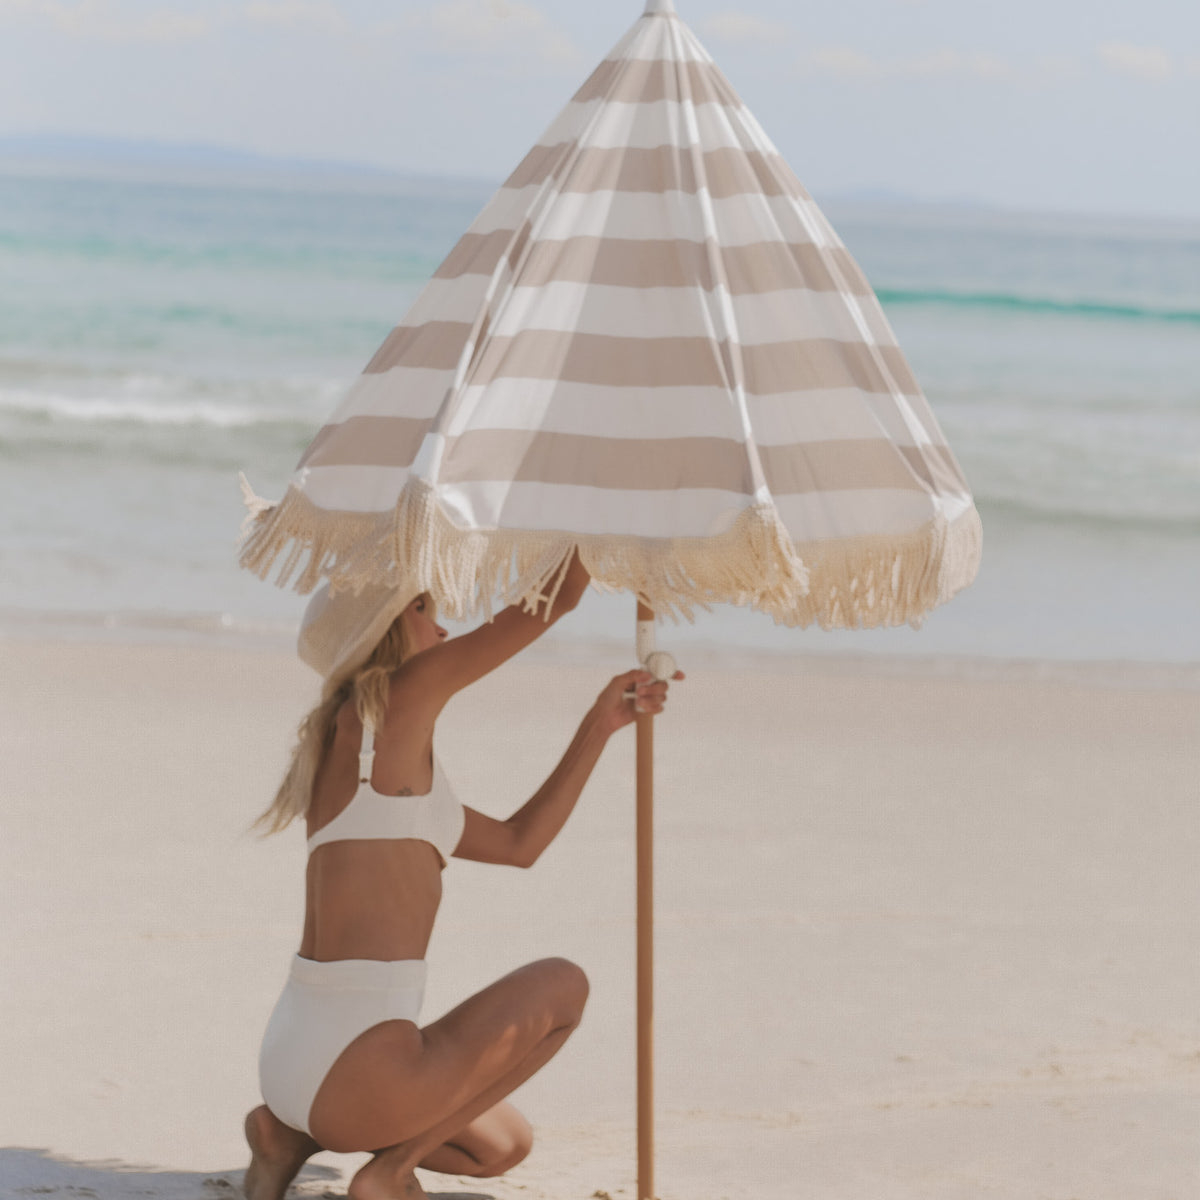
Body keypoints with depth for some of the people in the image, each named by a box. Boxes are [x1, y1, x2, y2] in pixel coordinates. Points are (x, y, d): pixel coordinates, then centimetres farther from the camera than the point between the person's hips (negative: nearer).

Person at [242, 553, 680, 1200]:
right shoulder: (387, 702, -7)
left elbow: (519, 844, 25)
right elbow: (557, 597, -4)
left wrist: (601, 723, 25)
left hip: (299, 1058, 9)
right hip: (354, 1066, -9)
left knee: (503, 1145, 30)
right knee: (562, 983, 10)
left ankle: (293, 1134, 13)